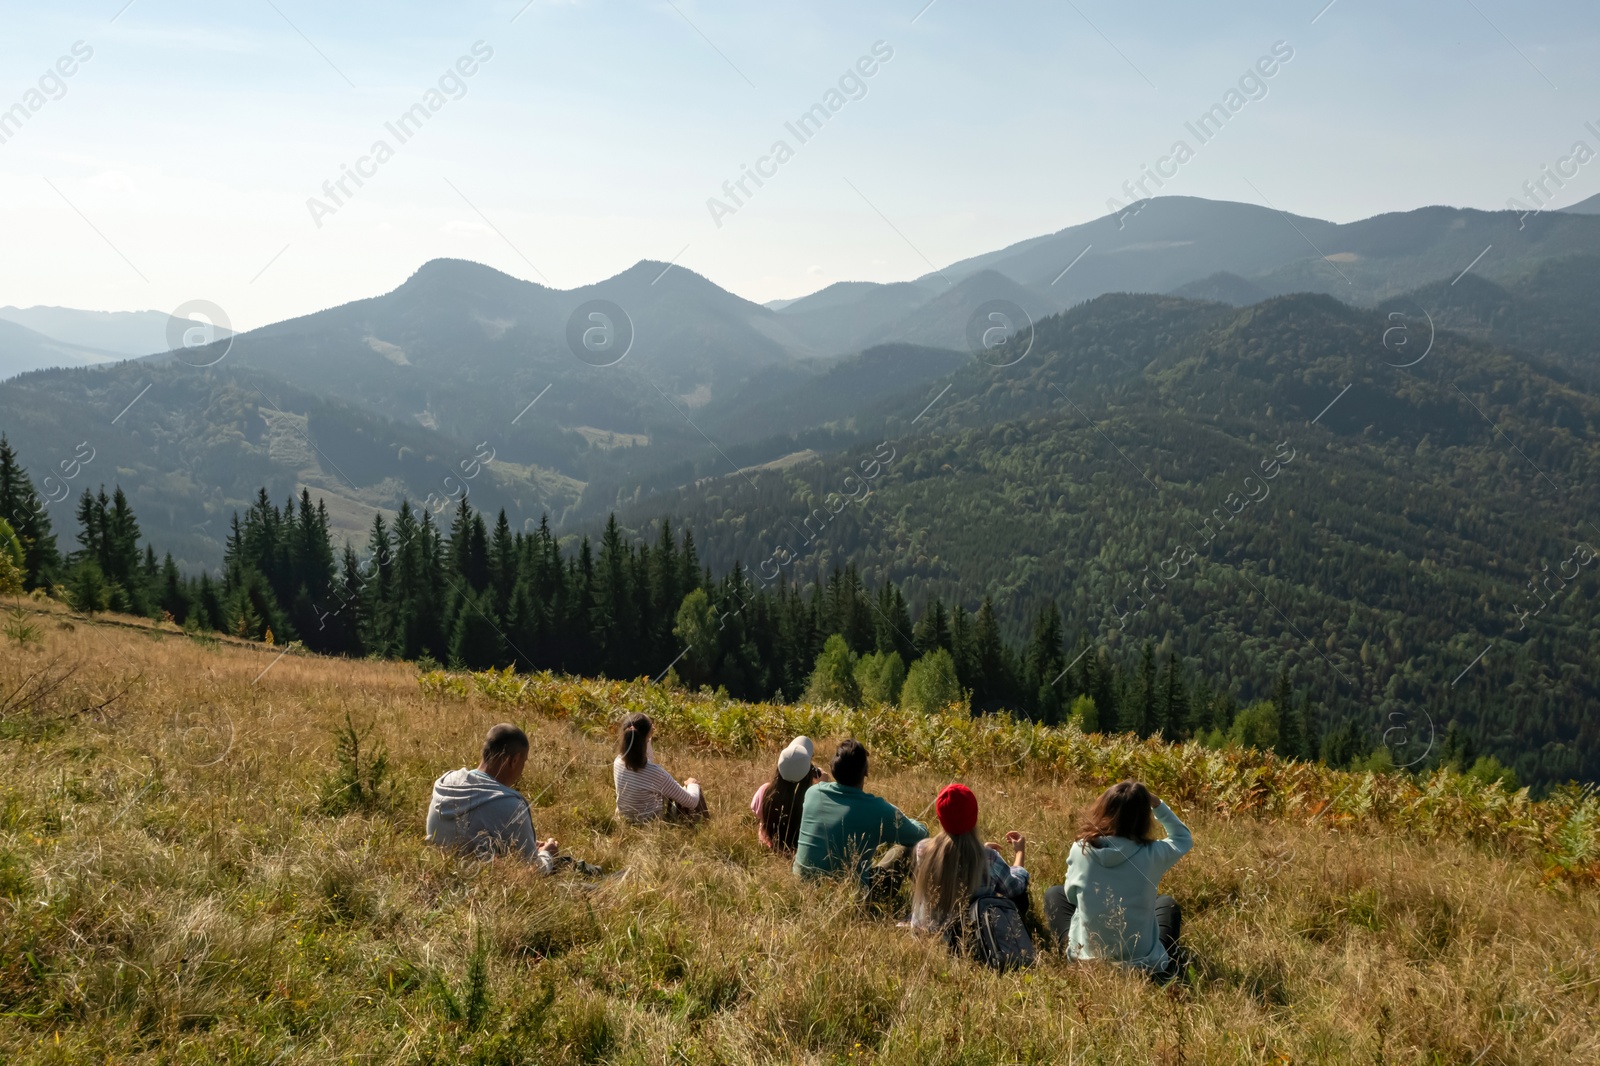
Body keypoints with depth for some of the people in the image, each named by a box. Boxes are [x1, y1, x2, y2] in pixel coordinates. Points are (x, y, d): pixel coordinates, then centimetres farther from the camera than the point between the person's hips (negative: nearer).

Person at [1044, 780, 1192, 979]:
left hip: (1088, 958, 0)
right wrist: (1156, 804, 2)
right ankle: (1166, 966, 26)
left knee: (1055, 894, 25)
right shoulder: (1151, 854, -17)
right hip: (1144, 964, 0)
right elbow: (1184, 838, 7)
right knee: (1167, 903, 31)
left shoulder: (1080, 850, -15)